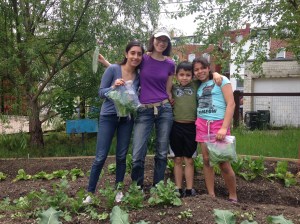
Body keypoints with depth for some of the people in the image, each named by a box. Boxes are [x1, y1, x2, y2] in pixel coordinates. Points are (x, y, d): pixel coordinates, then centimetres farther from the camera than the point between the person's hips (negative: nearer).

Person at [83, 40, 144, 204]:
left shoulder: (139, 76, 1)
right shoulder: (113, 69, -10)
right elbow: (101, 92, -8)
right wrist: (113, 87, -24)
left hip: (127, 118, 3)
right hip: (108, 117, -3)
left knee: (121, 157, 8)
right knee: (101, 157, -3)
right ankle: (90, 192, 10)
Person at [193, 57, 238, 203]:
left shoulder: (221, 80, 2)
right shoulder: (198, 86, 17)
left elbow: (231, 104, -7)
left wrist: (224, 128, -16)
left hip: (219, 123, -5)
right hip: (202, 125, 5)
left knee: (223, 163, -5)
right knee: (207, 160, 3)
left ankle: (233, 197, 13)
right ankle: (211, 195, 13)